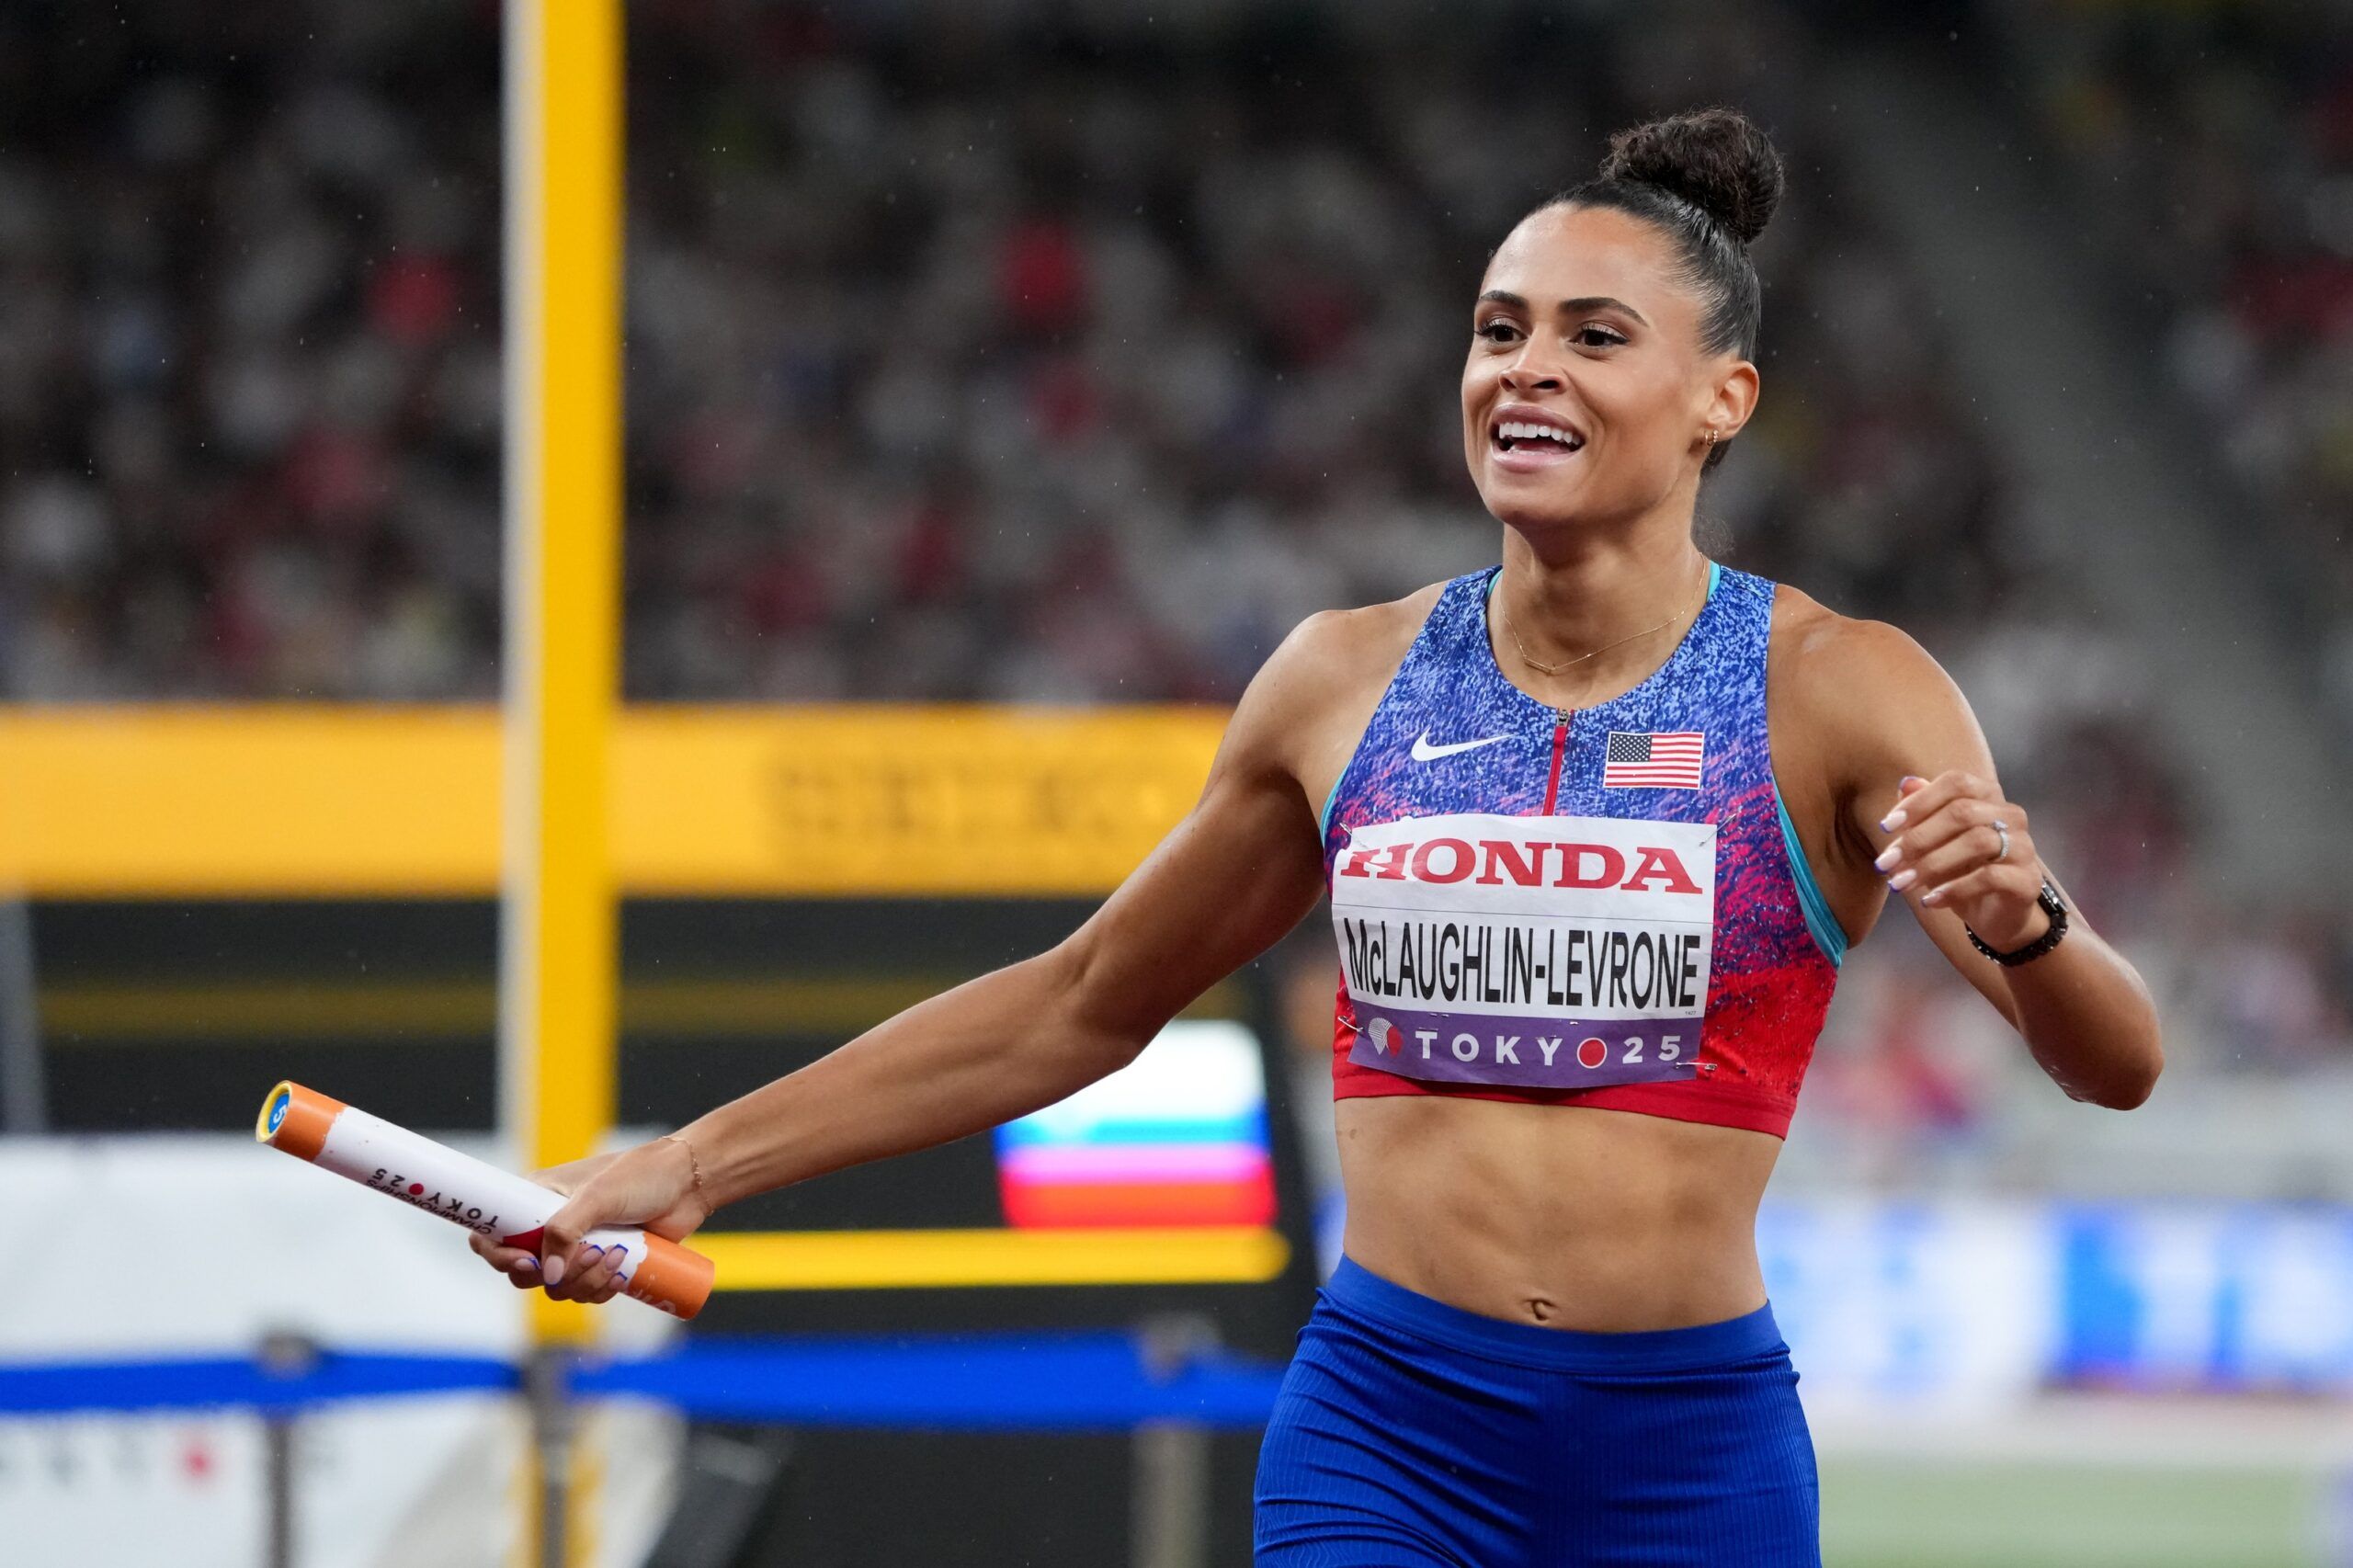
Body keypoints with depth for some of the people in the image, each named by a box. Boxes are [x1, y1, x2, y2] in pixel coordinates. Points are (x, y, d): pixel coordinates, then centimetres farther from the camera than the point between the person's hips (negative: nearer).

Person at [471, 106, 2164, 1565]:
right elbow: (1085, 1002, 20)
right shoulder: (1345, 682, 7)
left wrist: (2021, 922, -34)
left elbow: (2116, 1065, -11)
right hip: (1387, 1429, 2)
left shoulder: (1834, 691, -3)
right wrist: (696, 1163, 17)